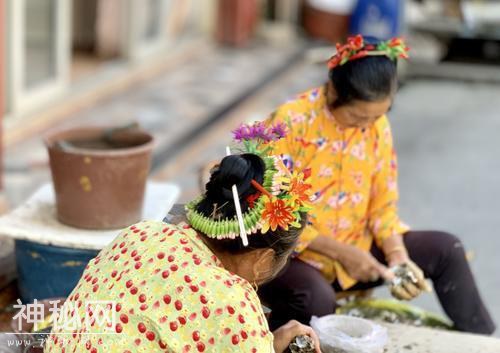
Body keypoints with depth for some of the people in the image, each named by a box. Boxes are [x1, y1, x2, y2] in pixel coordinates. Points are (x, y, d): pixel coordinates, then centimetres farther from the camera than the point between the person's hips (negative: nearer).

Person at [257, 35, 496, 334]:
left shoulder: (377, 125, -2)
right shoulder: (291, 122, -19)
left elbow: (383, 205, 4)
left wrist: (398, 256, -14)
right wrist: (340, 252, -23)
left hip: (354, 249, 6)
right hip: (292, 256, -6)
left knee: (445, 248, -1)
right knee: (317, 301, -38)